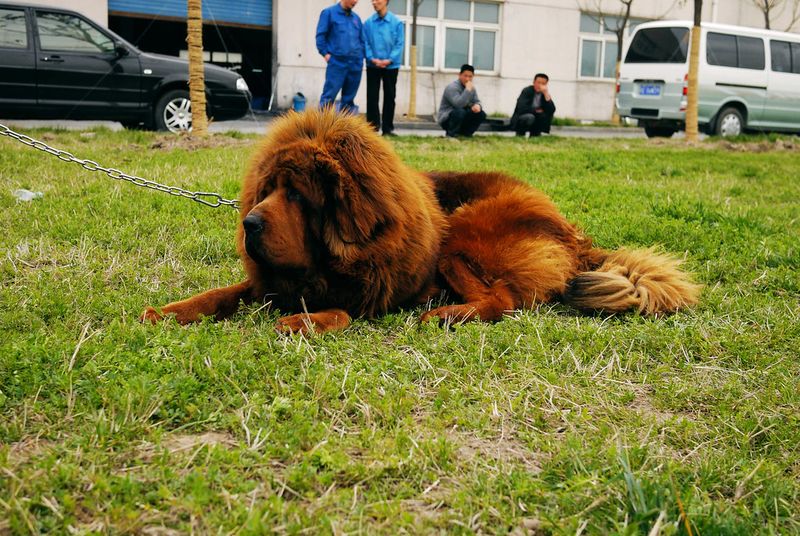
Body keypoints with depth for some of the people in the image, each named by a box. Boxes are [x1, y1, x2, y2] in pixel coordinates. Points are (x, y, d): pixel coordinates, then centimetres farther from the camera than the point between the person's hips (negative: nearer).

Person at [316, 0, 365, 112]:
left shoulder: (356, 18, 16)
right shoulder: (329, 13, 2)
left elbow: (362, 40, 21)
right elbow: (320, 35, -1)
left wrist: (360, 56, 8)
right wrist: (325, 53, -8)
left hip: (355, 64, 5)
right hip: (337, 62, -5)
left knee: (349, 99, 8)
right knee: (328, 97, -9)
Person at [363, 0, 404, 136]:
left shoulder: (396, 22, -3)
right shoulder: (368, 23, 1)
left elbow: (399, 44, -5)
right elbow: (365, 43, 1)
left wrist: (389, 60, -16)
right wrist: (372, 59, -14)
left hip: (391, 66, -1)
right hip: (372, 66, 1)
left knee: (389, 97, 6)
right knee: (372, 96, 0)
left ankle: (387, 128, 12)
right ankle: (373, 126, 8)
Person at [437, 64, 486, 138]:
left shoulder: (471, 87, 6)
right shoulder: (452, 87, -20)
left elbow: (476, 101, 7)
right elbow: (458, 104, -33)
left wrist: (477, 105, -18)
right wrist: (468, 90, -33)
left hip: (462, 118, 7)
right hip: (447, 119, -7)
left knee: (481, 114, -8)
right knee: (460, 112, -37)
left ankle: (465, 132, 3)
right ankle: (451, 134, -17)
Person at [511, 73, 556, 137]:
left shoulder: (544, 93, -1)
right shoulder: (527, 91, -13)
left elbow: (552, 110, -15)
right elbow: (522, 108, -27)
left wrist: (546, 94, -24)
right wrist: (536, 110, -17)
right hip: (519, 119, -5)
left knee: (549, 113, -16)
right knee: (529, 117, -36)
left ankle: (535, 132, -2)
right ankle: (520, 132, -8)